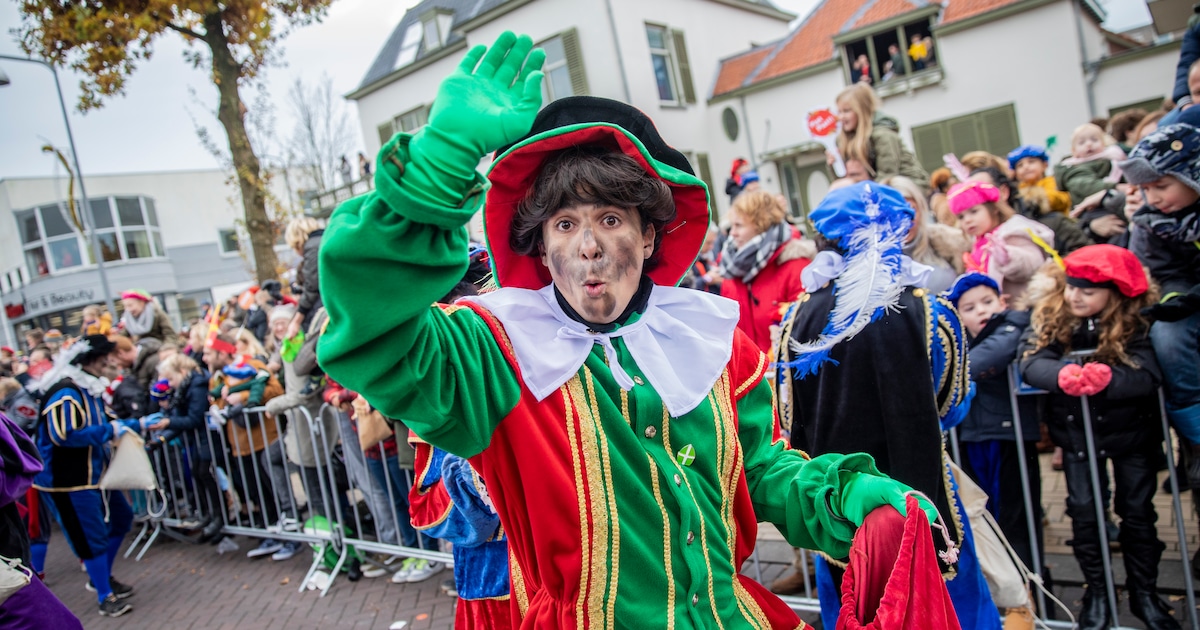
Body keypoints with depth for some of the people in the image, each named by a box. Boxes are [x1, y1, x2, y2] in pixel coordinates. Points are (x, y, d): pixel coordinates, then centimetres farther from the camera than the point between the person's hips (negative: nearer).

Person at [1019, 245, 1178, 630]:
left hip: (1132, 433, -1)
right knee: (1083, 512, 5)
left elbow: (1148, 376, -27)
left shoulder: (1135, 326, -15)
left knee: (1137, 512, 9)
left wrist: (1107, 379, -44)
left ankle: (1144, 592, 27)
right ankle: (1095, 592, 21)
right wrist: (1064, 375, -44)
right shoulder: (1050, 319, -10)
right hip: (1078, 433, 1)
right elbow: (1031, 361, -24)